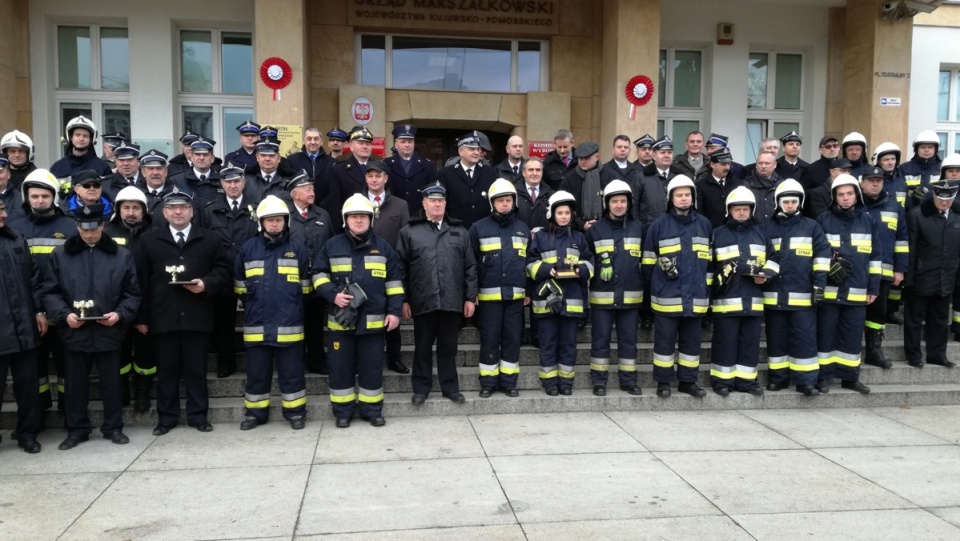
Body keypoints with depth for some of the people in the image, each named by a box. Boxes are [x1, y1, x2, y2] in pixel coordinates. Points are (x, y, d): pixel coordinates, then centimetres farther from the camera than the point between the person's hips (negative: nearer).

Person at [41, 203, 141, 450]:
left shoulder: (122, 255, 4)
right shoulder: (60, 254, 5)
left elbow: (132, 293, 4)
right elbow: (49, 292, 4)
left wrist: (120, 314, -13)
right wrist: (64, 314, -12)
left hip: (109, 332, 0)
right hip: (73, 333, 1)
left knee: (111, 383, 9)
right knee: (75, 385, 11)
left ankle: (113, 427, 22)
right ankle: (76, 429, 24)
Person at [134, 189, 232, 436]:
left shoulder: (211, 239, 9)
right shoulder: (149, 241, 10)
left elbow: (224, 271, 7)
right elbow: (141, 280, 5)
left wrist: (206, 284, -14)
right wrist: (141, 316, -1)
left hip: (197, 317, 0)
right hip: (162, 317, 1)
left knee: (196, 369, 6)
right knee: (166, 370, 8)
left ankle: (198, 416, 17)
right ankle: (166, 417, 19)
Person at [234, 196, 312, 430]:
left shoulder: (297, 248, 1)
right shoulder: (248, 248, 5)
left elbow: (306, 285, 8)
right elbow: (240, 286, 15)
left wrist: (292, 306, 7)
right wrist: (253, 305, 13)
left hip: (289, 325, -2)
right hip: (256, 324, 2)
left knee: (291, 372, 6)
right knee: (256, 373, 11)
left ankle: (295, 412, 17)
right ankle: (255, 412, 24)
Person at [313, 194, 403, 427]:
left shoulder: (383, 247, 6)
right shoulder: (332, 246, 5)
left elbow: (394, 281, 6)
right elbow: (319, 275, 7)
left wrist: (394, 310, -1)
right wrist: (333, 294, -11)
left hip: (373, 320, 0)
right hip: (340, 320, 0)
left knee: (372, 367, 7)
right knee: (341, 367, 6)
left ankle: (372, 410, 19)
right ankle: (342, 411, 18)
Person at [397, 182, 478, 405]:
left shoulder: (459, 231, 11)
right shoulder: (409, 231, 4)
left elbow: (470, 266, 9)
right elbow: (401, 268, 2)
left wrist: (470, 297, 3)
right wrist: (403, 299, -2)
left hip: (452, 301, 2)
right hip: (423, 301, -1)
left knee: (448, 347, 11)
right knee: (423, 347, 9)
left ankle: (450, 387, 22)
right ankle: (421, 388, 20)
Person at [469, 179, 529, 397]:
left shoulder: (523, 229, 11)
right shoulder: (479, 228, 1)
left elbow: (529, 262, 14)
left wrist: (528, 291, 9)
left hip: (515, 295, 3)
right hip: (489, 295, -2)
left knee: (512, 339, 6)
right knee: (489, 340, 3)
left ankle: (509, 382, 15)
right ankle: (488, 382, 13)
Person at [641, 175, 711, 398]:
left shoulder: (704, 224, 7)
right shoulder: (659, 225, -1)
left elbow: (709, 259, 16)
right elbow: (648, 261, 5)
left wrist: (706, 286, 14)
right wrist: (655, 287, 5)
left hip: (696, 297, 3)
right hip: (667, 297, -3)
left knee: (692, 341, 11)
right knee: (665, 341, 3)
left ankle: (688, 381, 22)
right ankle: (663, 382, 13)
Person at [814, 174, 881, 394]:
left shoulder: (868, 221, 8)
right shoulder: (824, 220, 1)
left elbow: (875, 256, 10)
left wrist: (873, 287, 7)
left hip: (857, 292, 2)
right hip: (829, 290, -2)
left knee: (853, 336, 7)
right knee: (826, 334, 2)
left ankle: (850, 377, 18)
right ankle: (824, 376, 10)